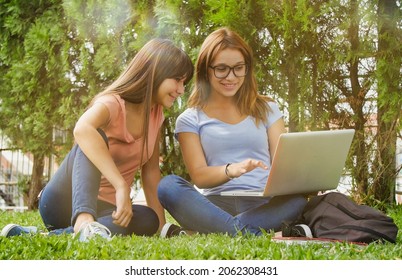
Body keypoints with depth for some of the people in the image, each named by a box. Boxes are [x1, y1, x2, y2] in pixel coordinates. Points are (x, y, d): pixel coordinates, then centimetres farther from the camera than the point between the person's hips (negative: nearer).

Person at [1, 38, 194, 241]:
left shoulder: (155, 114, 5)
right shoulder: (112, 103, -18)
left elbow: (151, 169, 8)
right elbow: (82, 129, -41)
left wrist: (160, 222, -4)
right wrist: (122, 187, -47)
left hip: (103, 209, 6)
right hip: (63, 203, -6)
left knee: (147, 220, -28)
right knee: (95, 134, -31)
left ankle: (55, 235, -32)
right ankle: (83, 223, -53)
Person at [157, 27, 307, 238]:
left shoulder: (267, 109, 17)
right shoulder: (190, 120, 12)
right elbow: (198, 175, 0)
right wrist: (231, 170, -23)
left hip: (263, 204, 1)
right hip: (216, 204, -1)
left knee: (297, 200, -33)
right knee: (168, 185, -30)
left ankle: (195, 235, -37)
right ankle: (254, 235, -42)